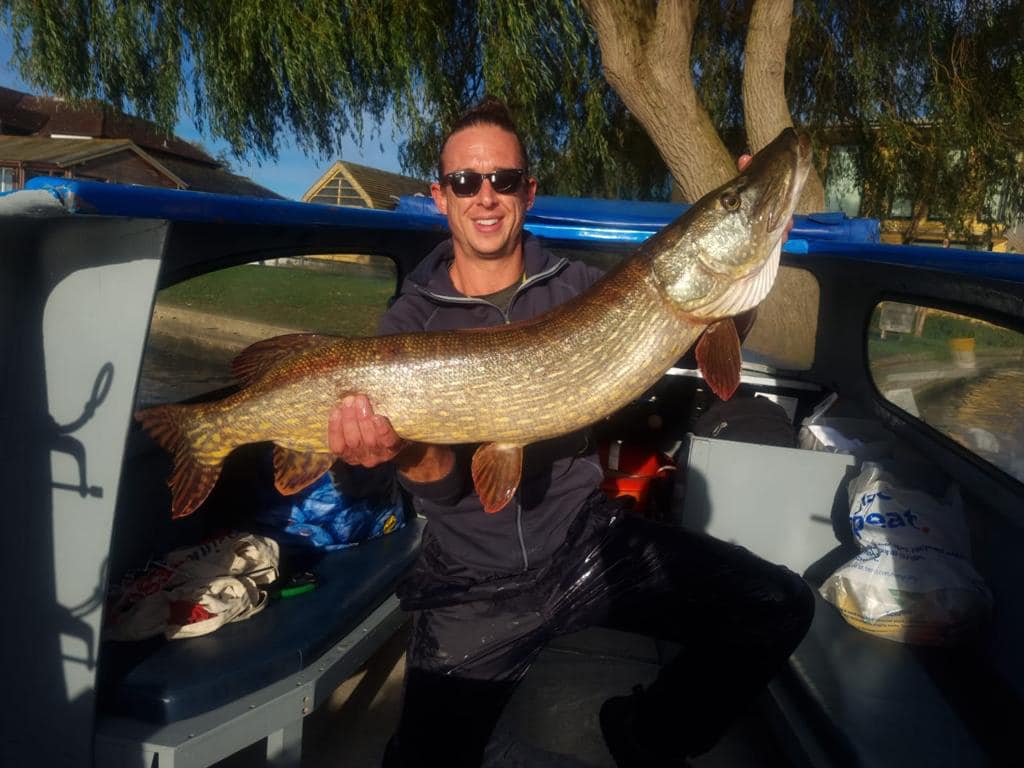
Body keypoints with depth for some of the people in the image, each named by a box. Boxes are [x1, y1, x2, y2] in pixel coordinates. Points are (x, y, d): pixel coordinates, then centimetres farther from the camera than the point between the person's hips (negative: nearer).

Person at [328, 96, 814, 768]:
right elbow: (443, 484, -11)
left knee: (779, 609, -9)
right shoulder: (410, 321, -3)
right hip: (475, 581, -1)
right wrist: (409, 454, -34)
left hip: (591, 540, 2)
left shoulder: (577, 286, 3)